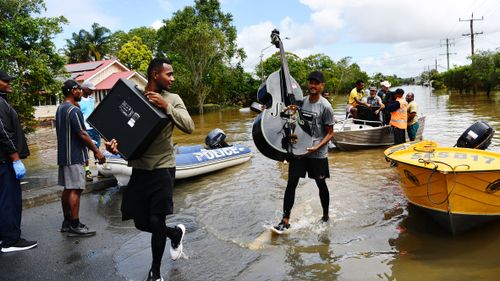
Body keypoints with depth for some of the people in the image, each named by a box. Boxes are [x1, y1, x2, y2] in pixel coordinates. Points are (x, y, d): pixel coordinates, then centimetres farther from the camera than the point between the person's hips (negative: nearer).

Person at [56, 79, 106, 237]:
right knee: (75, 190, -6)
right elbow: (82, 134, -19)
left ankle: (67, 222, 21)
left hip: (63, 155, 10)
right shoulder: (74, 110, -16)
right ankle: (75, 226, -2)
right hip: (74, 156, -10)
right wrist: (97, 151, -14)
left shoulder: (60, 109, 14)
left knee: (67, 189, 13)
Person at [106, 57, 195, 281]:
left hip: (162, 168, -3)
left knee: (156, 221, -1)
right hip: (139, 168, 3)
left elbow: (189, 127, -13)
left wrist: (166, 106, -22)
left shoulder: (172, 99, -1)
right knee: (141, 223, 9)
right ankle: (175, 233, 40)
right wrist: (114, 143, -15)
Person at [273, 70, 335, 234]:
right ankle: (285, 220, 5)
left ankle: (325, 216, 34)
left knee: (321, 184, 12)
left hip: (318, 153, -4)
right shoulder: (301, 101, 4)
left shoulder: (325, 106, -12)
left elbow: (330, 133, -9)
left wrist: (317, 147, -20)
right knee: (291, 183, -1)